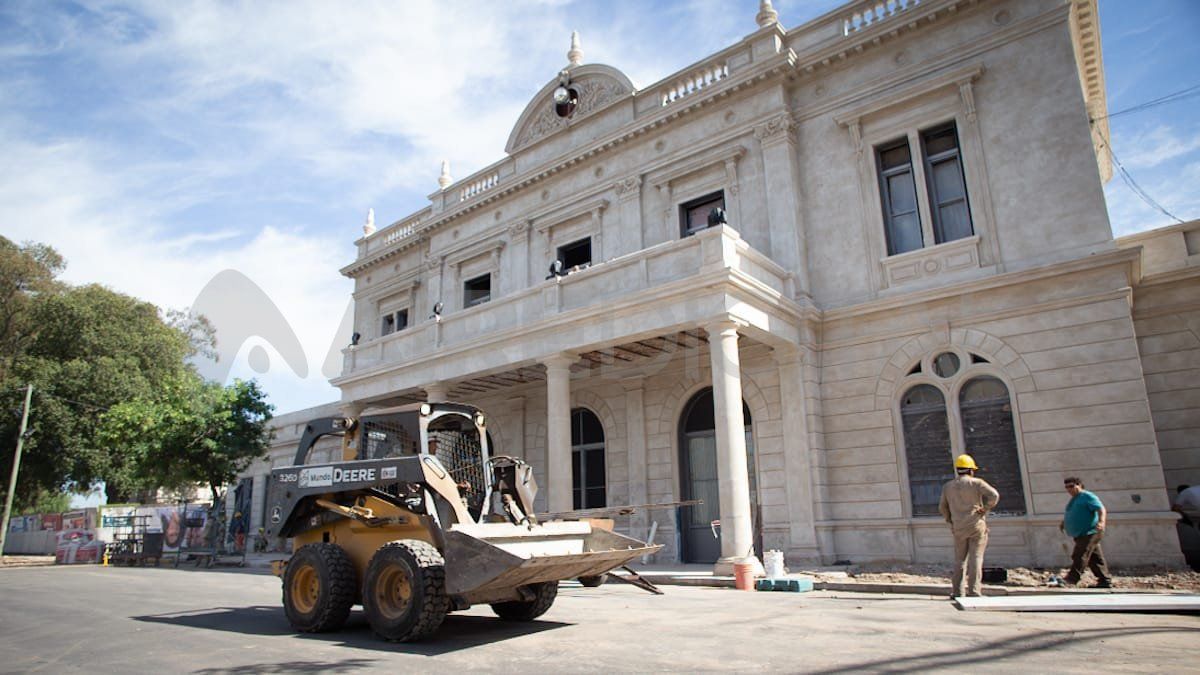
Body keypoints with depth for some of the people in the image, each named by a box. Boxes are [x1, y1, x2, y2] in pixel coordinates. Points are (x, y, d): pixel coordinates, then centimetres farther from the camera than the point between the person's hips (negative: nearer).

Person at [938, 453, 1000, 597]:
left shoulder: (948, 486, 9)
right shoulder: (976, 482, -4)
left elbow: (942, 507, 12)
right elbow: (994, 495, -16)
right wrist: (986, 508, -5)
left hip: (959, 528, 3)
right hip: (977, 526, -3)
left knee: (959, 559, 10)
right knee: (975, 558, -2)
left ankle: (957, 591, 9)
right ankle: (973, 591, -7)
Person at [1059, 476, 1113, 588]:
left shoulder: (1087, 497, -8)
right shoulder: (1073, 500, 21)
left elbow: (1101, 509, -18)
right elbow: (1069, 515, 32)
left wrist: (1101, 522, -33)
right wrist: (1063, 522, 17)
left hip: (1089, 533, -10)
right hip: (1080, 535, 10)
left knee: (1080, 556, -15)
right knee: (1095, 558, 13)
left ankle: (1071, 580, -18)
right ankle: (1105, 581, 19)